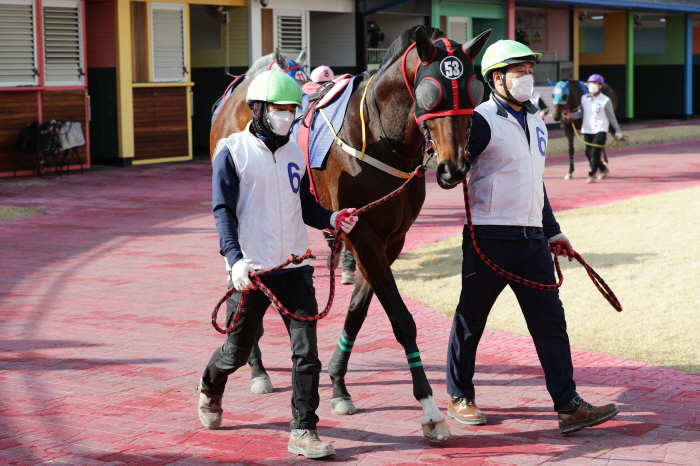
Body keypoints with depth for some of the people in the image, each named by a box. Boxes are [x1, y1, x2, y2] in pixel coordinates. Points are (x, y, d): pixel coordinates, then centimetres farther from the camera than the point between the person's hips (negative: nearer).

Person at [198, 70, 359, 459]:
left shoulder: (295, 153, 10)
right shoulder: (232, 152, -6)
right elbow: (223, 211, -10)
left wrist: (331, 219, -4)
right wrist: (234, 259, -23)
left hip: (294, 267, 4)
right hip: (251, 269, -4)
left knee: (306, 350, -5)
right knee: (238, 350, 11)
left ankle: (303, 432, 2)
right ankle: (210, 390, 44)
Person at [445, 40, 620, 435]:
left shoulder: (536, 122, 16)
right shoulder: (482, 121, -9)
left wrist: (553, 230, 24)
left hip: (532, 239, 7)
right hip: (489, 238, -7)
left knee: (550, 320, 0)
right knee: (471, 318, 6)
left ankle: (569, 405, -1)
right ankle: (459, 396, 23)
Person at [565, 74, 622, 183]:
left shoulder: (605, 100, -6)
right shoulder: (584, 98, 5)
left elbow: (611, 117, 2)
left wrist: (617, 130, 5)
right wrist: (571, 115, -4)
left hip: (600, 130, -5)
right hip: (587, 130, 5)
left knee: (595, 152, -15)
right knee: (589, 153, 9)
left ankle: (592, 174, -7)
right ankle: (603, 169, 33)